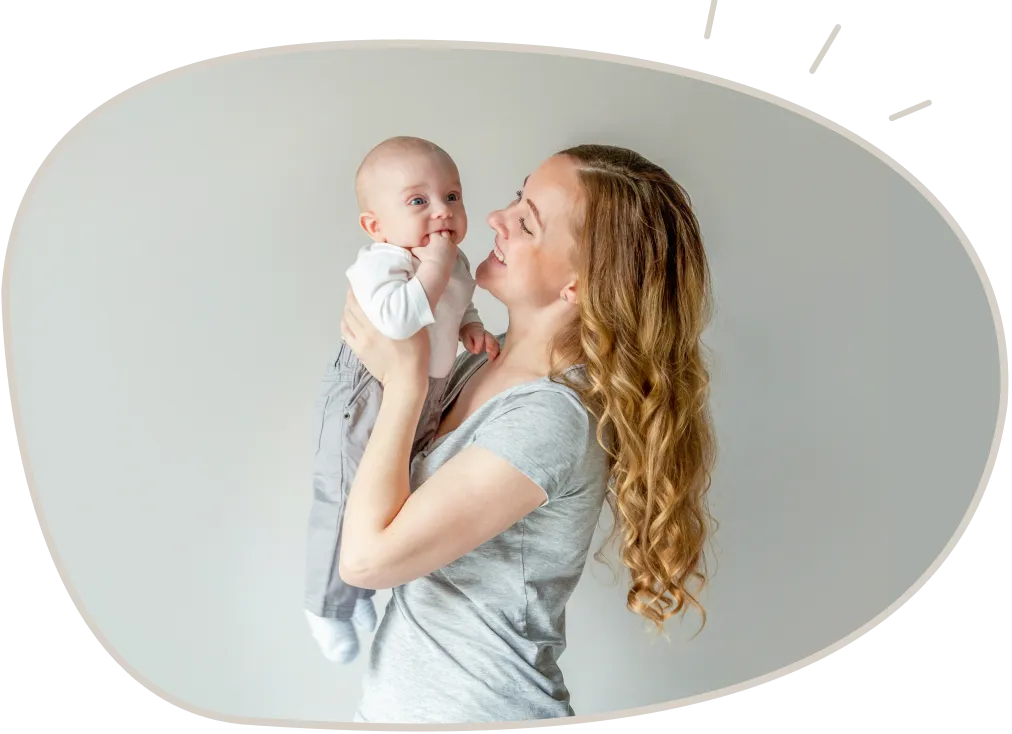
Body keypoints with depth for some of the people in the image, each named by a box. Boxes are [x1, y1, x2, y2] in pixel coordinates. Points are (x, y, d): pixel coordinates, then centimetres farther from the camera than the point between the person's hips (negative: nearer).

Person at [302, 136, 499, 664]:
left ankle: (360, 590, 49)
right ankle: (327, 606, 33)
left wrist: (472, 326, -2)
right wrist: (434, 263, -36)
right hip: (363, 406, -8)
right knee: (347, 511, 7)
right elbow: (395, 318, -46)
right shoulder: (379, 264, -26)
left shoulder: (455, 264, 0)